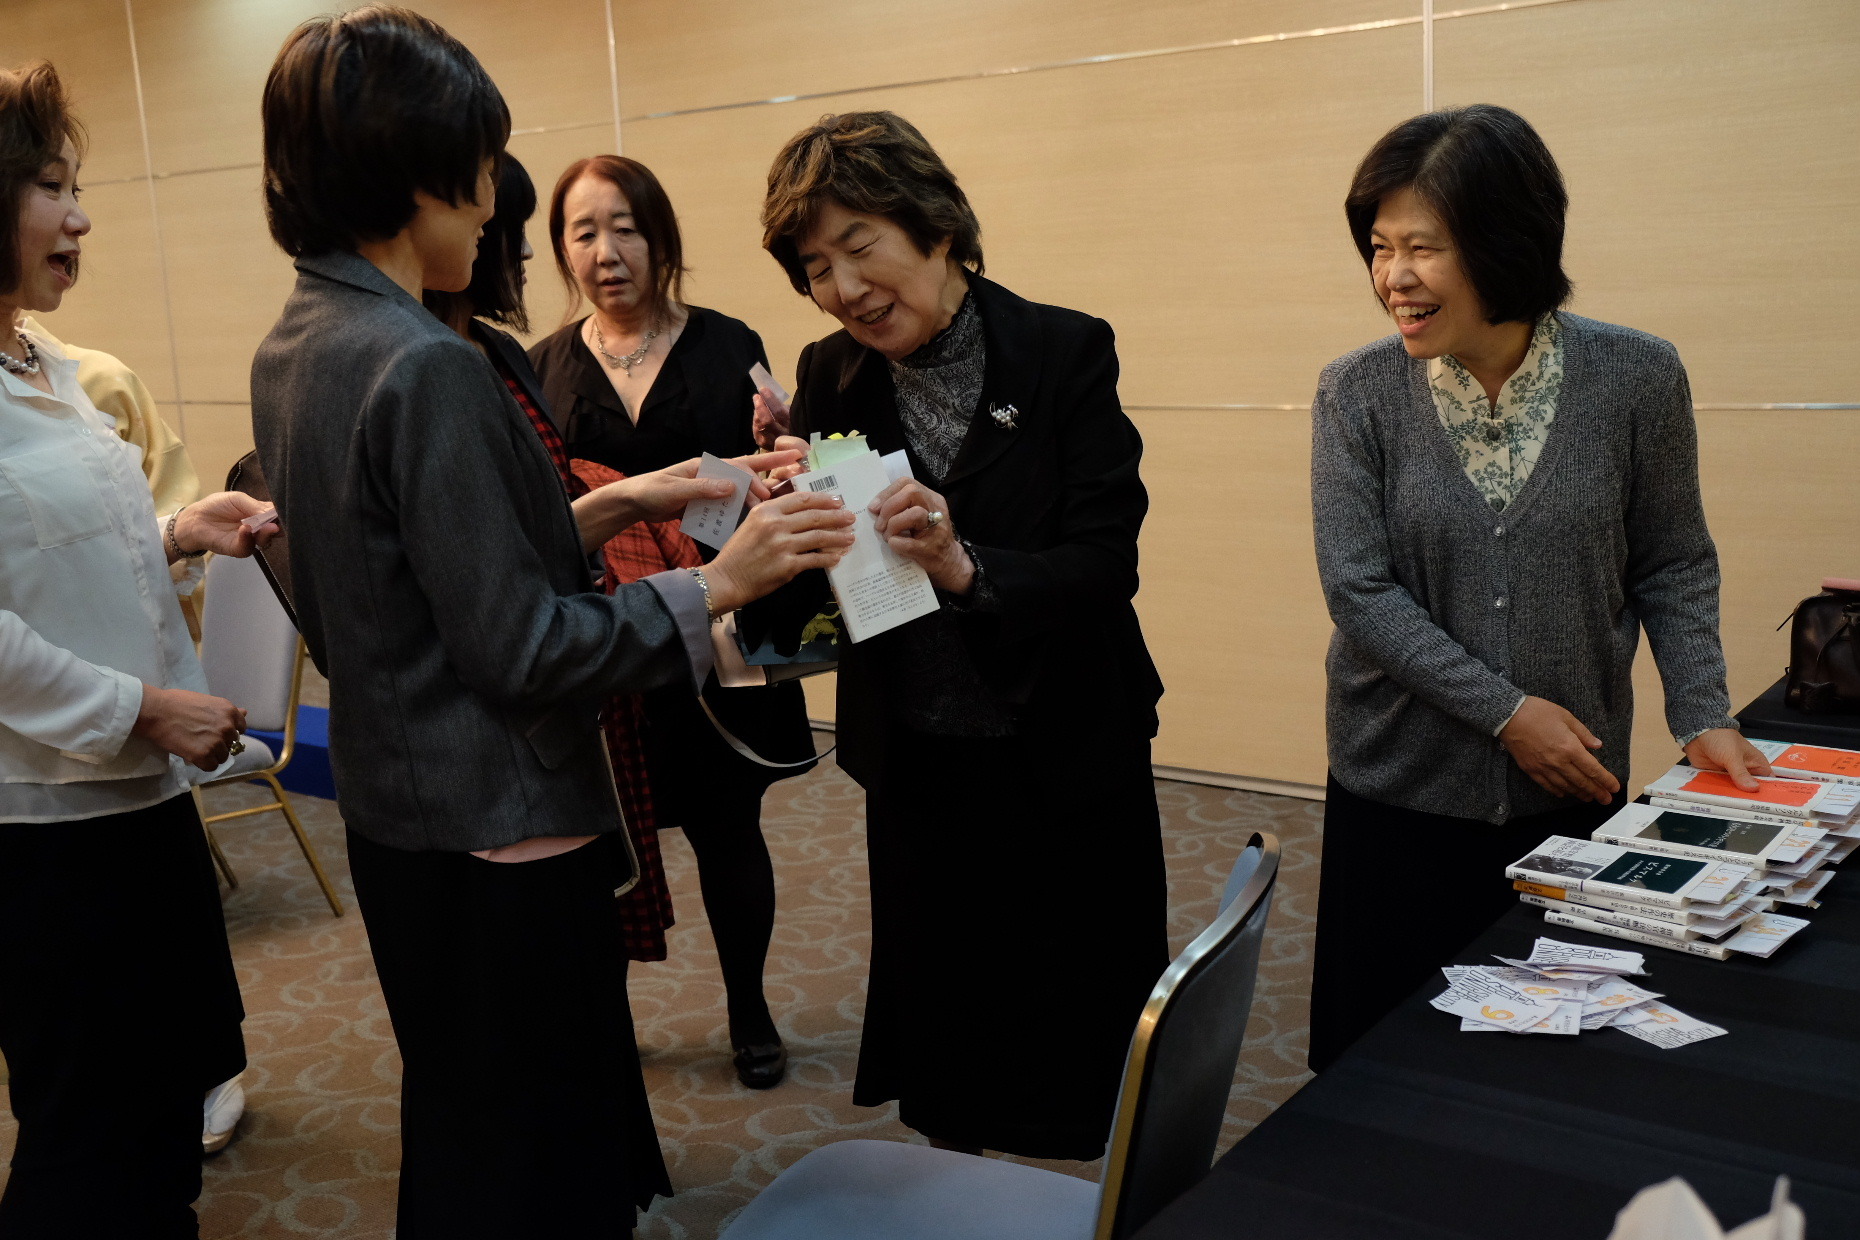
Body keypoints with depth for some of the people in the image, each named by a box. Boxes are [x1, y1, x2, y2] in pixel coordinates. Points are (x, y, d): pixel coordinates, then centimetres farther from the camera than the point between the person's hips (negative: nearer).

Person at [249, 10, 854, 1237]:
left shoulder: (293, 350, 5)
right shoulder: (428, 367, -24)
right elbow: (520, 651, -23)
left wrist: (596, 511, 9)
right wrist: (718, 585, -18)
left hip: (397, 810, 10)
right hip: (501, 829, -9)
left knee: (462, 1129, 26)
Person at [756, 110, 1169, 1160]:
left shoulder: (1067, 354, -11)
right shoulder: (831, 379, -1)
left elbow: (1107, 564, -17)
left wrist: (965, 567, -34)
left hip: (1068, 764, -3)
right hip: (916, 767, 3)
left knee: (1089, 1052, 11)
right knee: (942, 1037, 17)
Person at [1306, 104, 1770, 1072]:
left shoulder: (1637, 378, -7)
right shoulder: (1358, 394, -8)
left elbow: (1674, 569, 4)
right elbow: (1358, 591, -11)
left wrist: (1700, 716, -6)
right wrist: (1506, 711, -14)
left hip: (1573, 789, 1)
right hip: (1399, 792, 0)